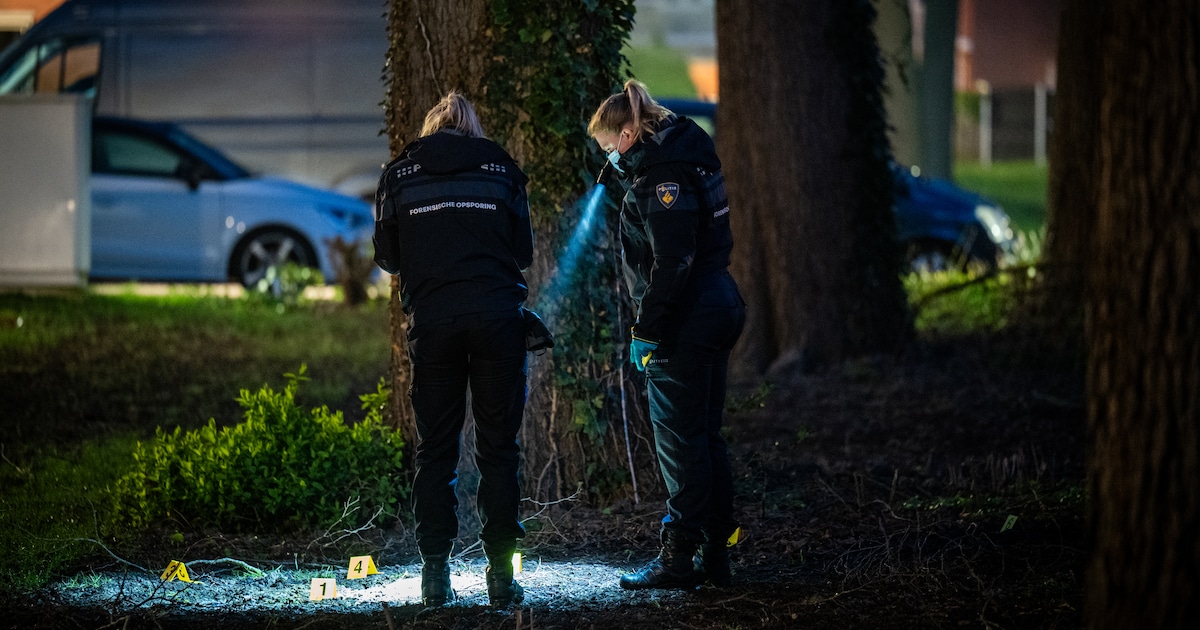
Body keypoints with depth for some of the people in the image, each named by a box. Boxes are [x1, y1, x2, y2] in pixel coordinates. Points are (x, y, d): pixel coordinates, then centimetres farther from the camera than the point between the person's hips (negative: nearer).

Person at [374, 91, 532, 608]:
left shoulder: (399, 174, 8)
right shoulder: (502, 169, 8)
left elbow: (387, 255, 10)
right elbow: (523, 250, 11)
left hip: (431, 318, 0)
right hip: (497, 312, 0)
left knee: (435, 448, 6)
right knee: (499, 447, 4)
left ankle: (435, 572, 3)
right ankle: (500, 572, 2)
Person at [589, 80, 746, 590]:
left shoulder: (661, 176, -17)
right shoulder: (684, 154, 13)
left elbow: (672, 261, -23)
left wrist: (647, 328, -21)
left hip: (685, 322, -10)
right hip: (718, 308, 10)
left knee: (678, 437, -5)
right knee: (704, 435, 13)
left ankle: (680, 557, -1)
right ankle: (715, 553, 16)